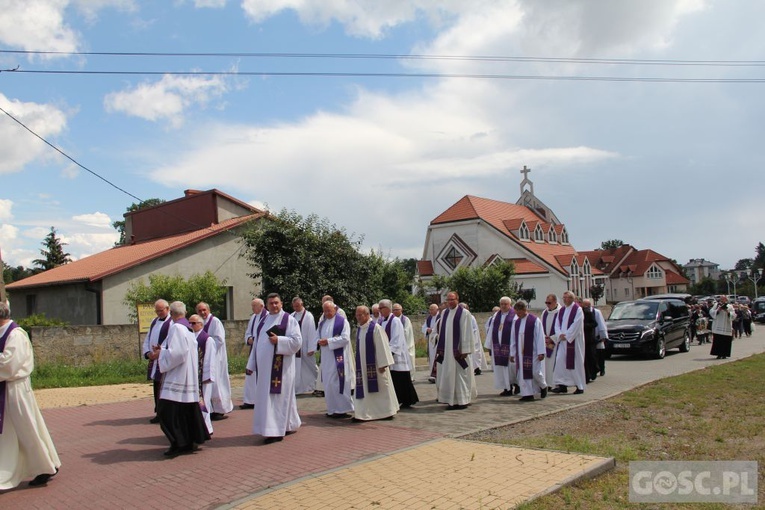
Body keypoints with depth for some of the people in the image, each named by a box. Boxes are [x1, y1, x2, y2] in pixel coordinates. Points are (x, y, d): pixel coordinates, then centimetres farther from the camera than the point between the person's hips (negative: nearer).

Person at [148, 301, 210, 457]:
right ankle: (192, 440, 19)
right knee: (188, 409, 13)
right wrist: (162, 350, 14)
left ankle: (180, 444, -1)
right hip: (189, 376, 9)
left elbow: (176, 353, -22)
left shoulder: (176, 328, -14)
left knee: (169, 411, -3)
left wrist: (159, 354, -9)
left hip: (177, 378, -9)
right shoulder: (188, 328, 13)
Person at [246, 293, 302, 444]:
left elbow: (297, 341, -12)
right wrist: (251, 364, 16)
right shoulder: (264, 321, 15)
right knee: (265, 397, 10)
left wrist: (278, 340, -21)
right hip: (264, 367, 7)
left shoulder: (289, 320, -5)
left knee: (277, 397, -6)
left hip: (280, 367, -7)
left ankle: (276, 431, -1)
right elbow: (257, 343, 19)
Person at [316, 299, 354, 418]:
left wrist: (328, 341, -18)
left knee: (337, 382, -9)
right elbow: (317, 334, 18)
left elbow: (345, 338, -15)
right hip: (326, 358, 7)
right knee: (328, 383, 9)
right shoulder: (322, 321, 13)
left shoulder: (342, 321, -7)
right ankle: (333, 408, 18)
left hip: (337, 357, -7)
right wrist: (319, 341, -6)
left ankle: (342, 409, -1)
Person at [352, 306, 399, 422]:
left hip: (375, 364, -7)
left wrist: (382, 364, -18)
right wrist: (357, 364, 15)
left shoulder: (376, 327, -13)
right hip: (363, 365, 7)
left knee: (381, 388, 3)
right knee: (364, 389, 8)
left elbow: (382, 346, -16)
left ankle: (387, 412, 16)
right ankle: (362, 413, 14)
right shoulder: (359, 329, 9)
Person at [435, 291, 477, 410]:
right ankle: (453, 401, 17)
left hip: (458, 349, -6)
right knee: (448, 375, 8)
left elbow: (467, 332, -9)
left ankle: (462, 401, 9)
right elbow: (441, 331, 13)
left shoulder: (464, 313, -6)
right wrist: (440, 348, 10)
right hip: (446, 350, 6)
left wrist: (465, 350, -13)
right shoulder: (444, 312, 10)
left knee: (460, 374, 0)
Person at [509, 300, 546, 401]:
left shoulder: (535, 320, -8)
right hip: (521, 353, 5)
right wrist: (512, 353, 11)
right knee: (523, 373, 2)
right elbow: (513, 339, 12)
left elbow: (540, 337, -8)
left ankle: (543, 386, 27)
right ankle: (527, 394, 10)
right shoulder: (516, 322, 8)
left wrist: (541, 352, -11)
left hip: (533, 352, -5)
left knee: (535, 372, -2)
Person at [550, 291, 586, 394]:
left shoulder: (578, 309, -5)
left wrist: (566, 336, -15)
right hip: (562, 340, 6)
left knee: (576, 362, -1)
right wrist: (560, 335, -7)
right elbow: (557, 324, 10)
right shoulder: (561, 310, 14)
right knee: (560, 361, -3)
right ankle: (562, 385, 0)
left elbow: (576, 325, -14)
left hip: (574, 340, -6)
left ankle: (580, 386, 9)